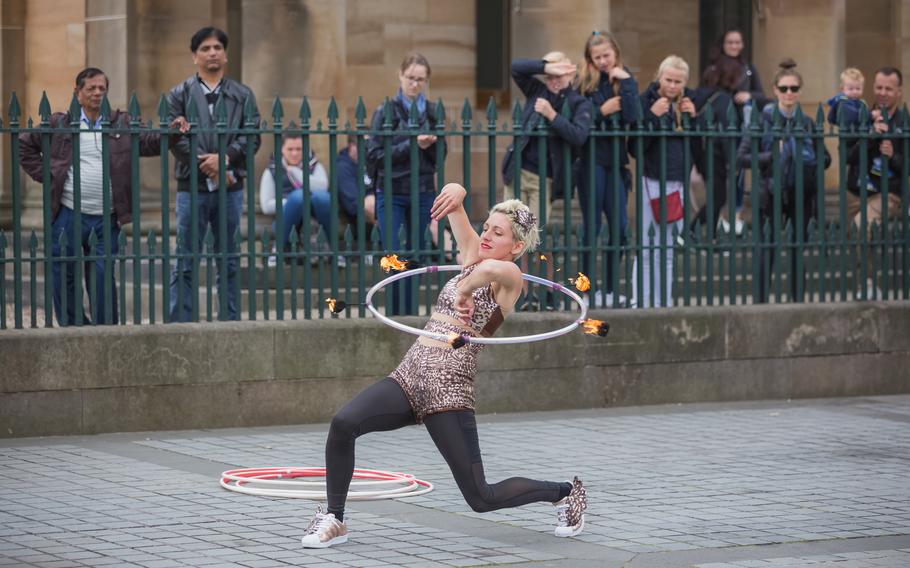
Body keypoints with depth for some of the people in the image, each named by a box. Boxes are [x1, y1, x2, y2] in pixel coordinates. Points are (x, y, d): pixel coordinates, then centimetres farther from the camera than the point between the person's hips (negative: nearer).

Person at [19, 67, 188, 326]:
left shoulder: (122, 123, 9)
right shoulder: (59, 123, 7)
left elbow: (150, 142, -2)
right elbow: (25, 144, 14)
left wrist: (171, 130, -21)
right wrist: (44, 174, 3)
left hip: (105, 219, 0)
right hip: (68, 216, 0)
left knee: (103, 280, 0)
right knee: (63, 277, 3)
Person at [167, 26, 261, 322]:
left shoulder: (243, 95, 12)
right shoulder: (180, 95, 6)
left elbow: (252, 136, 1)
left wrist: (225, 158, -15)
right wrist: (206, 165, -13)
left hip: (231, 187, 2)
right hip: (192, 186, -2)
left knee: (229, 261, 7)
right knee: (186, 261, -2)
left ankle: (229, 321, 12)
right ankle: (179, 323, -1)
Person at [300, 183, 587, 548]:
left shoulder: (510, 277, -6)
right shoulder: (473, 255, 14)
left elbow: (493, 267, -34)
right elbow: (453, 196, 13)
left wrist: (465, 290, -18)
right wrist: (456, 194, -9)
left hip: (448, 389, -6)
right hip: (410, 376, 6)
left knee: (481, 498, -3)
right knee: (343, 423, -20)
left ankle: (565, 493, 22)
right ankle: (334, 519, -5)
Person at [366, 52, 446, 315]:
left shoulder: (432, 112, 7)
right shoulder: (386, 111, -3)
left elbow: (440, 156, 9)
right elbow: (374, 153, -8)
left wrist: (431, 144, -12)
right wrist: (411, 145, -17)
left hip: (424, 193, 3)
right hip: (392, 194, -3)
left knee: (416, 259, 6)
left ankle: (410, 314, 12)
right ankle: (395, 317, -3)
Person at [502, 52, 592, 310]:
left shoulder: (579, 104, 0)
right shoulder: (537, 91, 9)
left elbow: (579, 136, -16)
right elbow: (516, 67, -4)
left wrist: (552, 115, -19)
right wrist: (548, 67, -13)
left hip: (545, 180, -4)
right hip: (518, 173, 4)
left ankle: (547, 295, 7)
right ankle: (524, 294, 7)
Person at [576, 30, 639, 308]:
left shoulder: (626, 80, 6)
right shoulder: (583, 82, -1)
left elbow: (633, 117, -11)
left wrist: (624, 82, -14)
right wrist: (601, 111, -16)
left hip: (616, 159, 3)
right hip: (591, 159, -3)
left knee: (620, 227, 4)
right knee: (592, 226, 0)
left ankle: (610, 289, 15)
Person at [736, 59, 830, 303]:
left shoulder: (807, 123, 8)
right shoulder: (763, 119, -4)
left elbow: (825, 158, 14)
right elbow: (742, 157, -9)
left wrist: (812, 163, -8)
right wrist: (771, 156, -20)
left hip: (802, 194, 4)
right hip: (772, 194, -4)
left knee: (799, 248, 9)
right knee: (768, 249, -9)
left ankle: (798, 300, 17)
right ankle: (761, 302, -4)